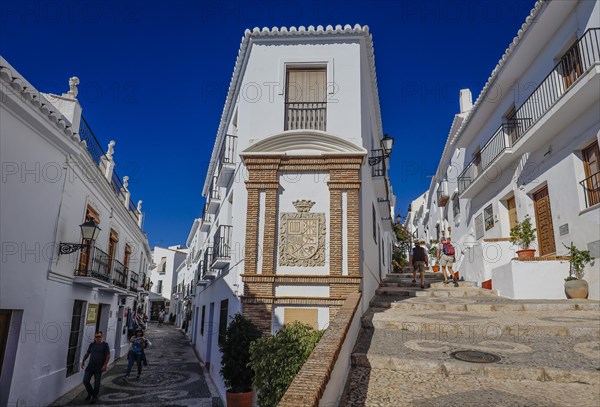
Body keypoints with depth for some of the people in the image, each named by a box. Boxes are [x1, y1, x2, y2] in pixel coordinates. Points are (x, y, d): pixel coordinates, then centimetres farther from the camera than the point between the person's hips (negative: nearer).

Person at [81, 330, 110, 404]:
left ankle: (94, 397, 23)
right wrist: (83, 361, 10)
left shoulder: (105, 345, -4)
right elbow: (87, 353, 18)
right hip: (90, 367, 4)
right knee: (85, 381, -1)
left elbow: (108, 356, -8)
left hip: (99, 368, -4)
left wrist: (105, 365, -16)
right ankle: (90, 393, 25)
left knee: (97, 383, 3)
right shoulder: (92, 344, 8)